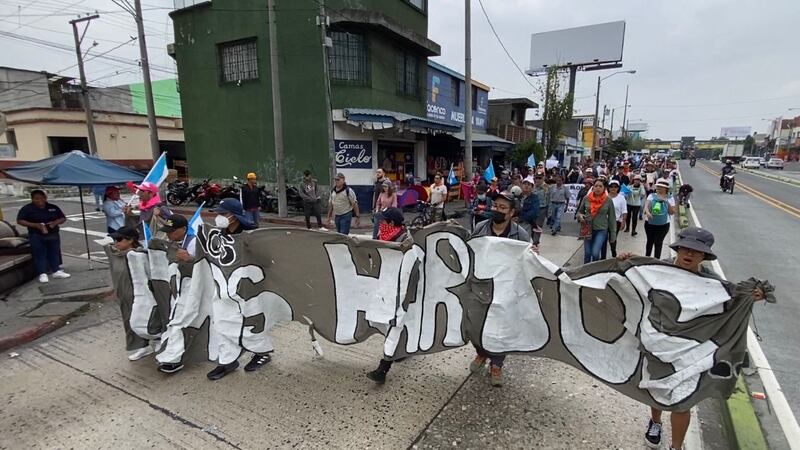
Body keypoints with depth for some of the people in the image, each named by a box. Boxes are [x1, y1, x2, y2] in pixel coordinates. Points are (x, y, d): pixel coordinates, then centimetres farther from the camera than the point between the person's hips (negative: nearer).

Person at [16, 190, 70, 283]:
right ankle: (42, 274, 1)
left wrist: (55, 222, -12)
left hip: (53, 235, 3)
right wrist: (35, 225, -21)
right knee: (40, 255, -2)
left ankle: (57, 271, 17)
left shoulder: (53, 207, 5)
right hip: (37, 237, -3)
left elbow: (63, 218, 10)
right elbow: (20, 221, -7)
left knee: (54, 253, 9)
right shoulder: (27, 208, -3)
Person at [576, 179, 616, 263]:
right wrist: (580, 216, -13)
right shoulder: (586, 198, -3)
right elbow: (579, 211, 11)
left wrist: (613, 234, 1)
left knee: (595, 253, -15)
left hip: (601, 230, -2)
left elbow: (612, 218, 0)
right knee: (587, 254, 9)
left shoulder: (608, 200, -7)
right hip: (588, 230, 2)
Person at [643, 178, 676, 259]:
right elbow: (646, 205, -15)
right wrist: (647, 212, -37)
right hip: (650, 223, 1)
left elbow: (672, 212, -3)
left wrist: (667, 202, -15)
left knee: (658, 242, 1)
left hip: (663, 224, -1)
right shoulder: (651, 196, -2)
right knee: (650, 241, 14)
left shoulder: (670, 198, 0)